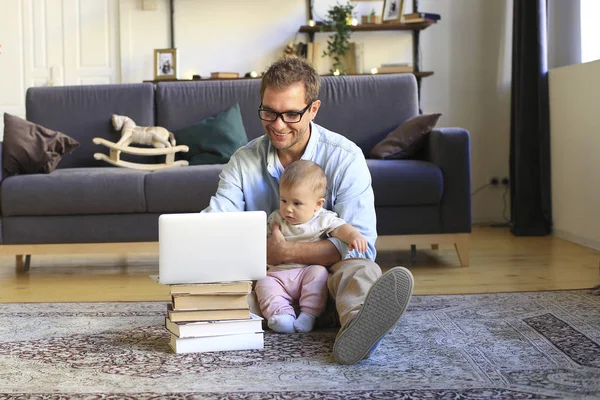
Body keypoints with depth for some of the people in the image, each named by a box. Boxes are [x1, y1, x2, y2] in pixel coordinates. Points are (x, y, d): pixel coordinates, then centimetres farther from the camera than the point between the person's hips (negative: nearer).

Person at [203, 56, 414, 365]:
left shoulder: (345, 158, -8)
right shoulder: (243, 162, 4)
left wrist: (285, 252, -25)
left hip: (327, 272, -3)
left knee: (359, 269, -38)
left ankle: (358, 326, -70)